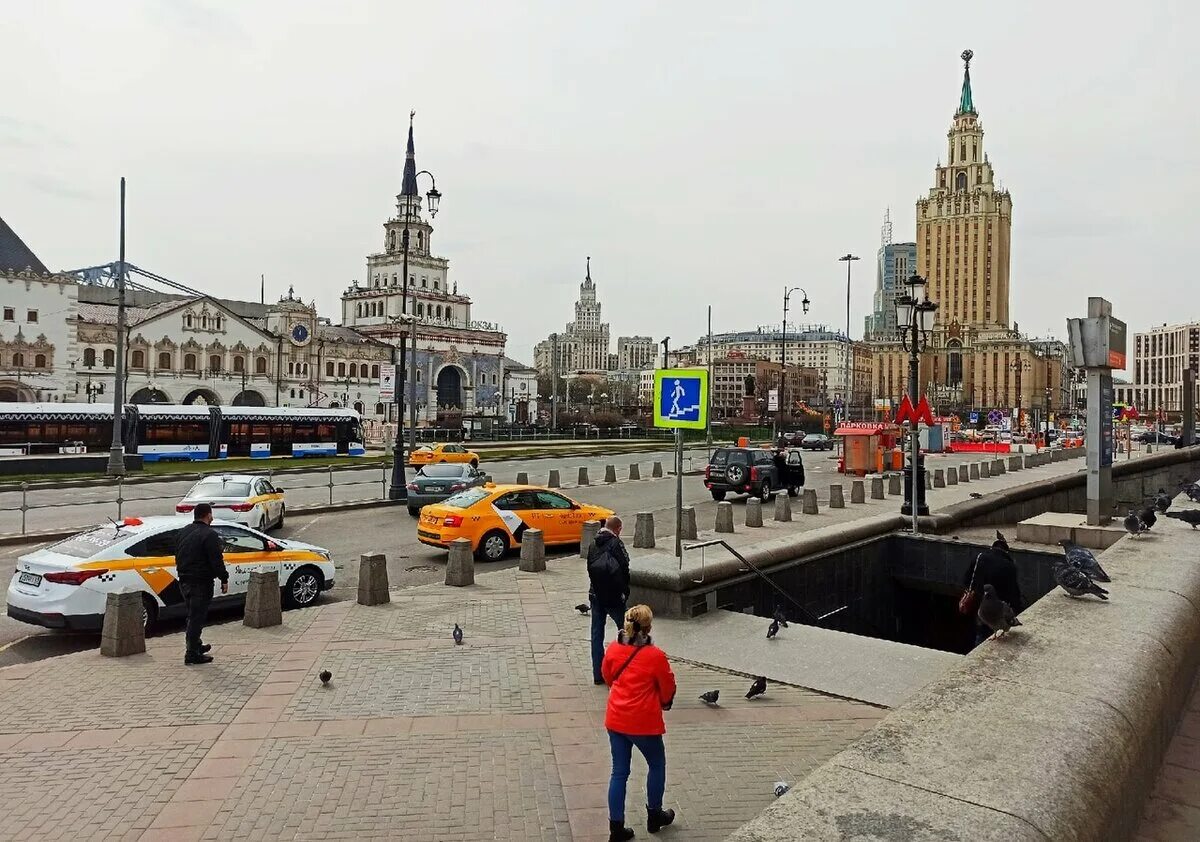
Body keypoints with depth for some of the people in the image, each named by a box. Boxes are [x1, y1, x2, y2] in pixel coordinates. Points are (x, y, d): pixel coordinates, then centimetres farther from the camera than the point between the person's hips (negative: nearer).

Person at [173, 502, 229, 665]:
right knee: (197, 617, -4)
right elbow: (216, 560, -19)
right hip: (201, 582, -9)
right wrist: (224, 579, -11)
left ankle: (196, 645, 33)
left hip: (184, 580, 9)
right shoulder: (209, 535, -17)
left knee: (193, 615, 21)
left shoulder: (184, 531, 11)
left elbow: (178, 556, 20)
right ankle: (192, 654, 0)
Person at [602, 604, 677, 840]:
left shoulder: (613, 649, -5)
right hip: (644, 723, -4)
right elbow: (668, 689, -6)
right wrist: (663, 702, 16)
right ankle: (654, 816, 35)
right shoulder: (655, 656, -18)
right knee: (657, 765, 20)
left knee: (619, 772, 14)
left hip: (615, 721, 4)